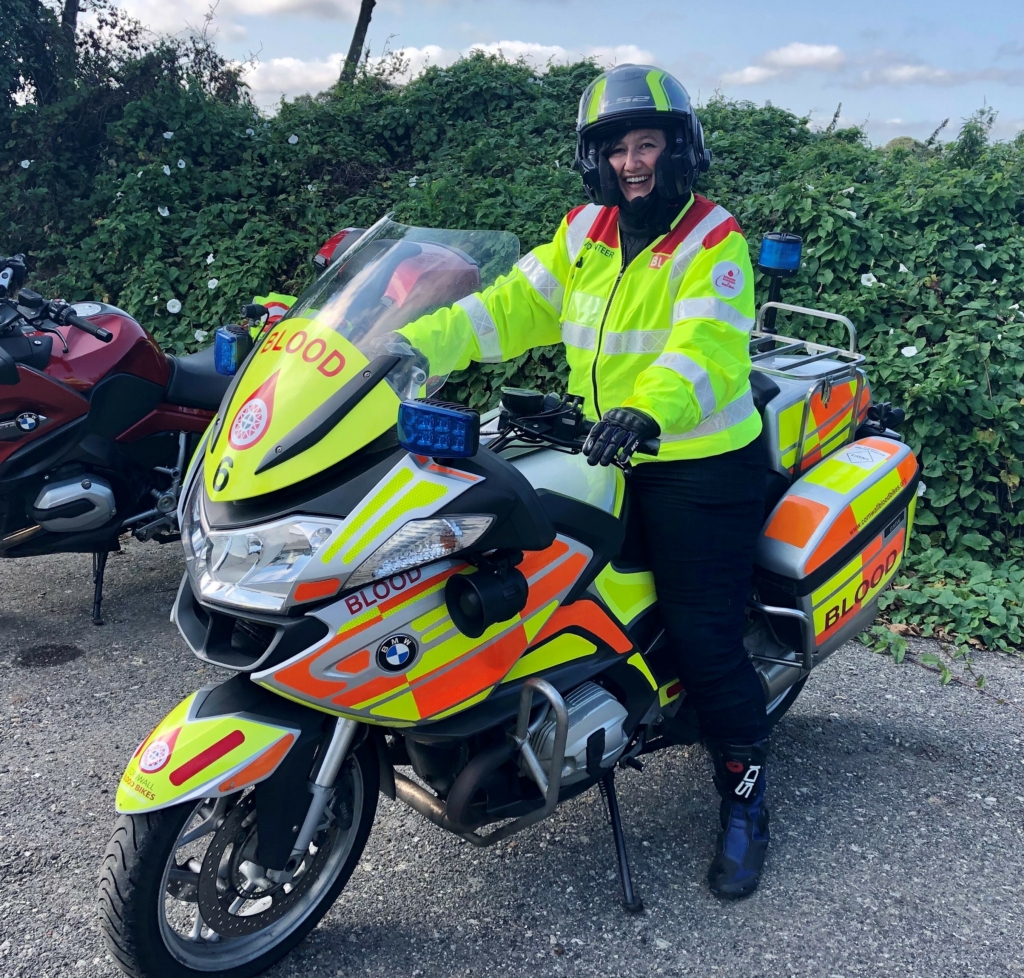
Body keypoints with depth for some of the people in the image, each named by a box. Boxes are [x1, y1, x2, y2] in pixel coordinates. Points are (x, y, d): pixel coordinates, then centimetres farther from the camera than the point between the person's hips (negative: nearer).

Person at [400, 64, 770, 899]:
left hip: (699, 468, -6)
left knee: (703, 637, -5)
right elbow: (510, 307, -1)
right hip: (603, 455, 6)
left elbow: (708, 350, -26)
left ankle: (745, 796, 19)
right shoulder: (583, 234, 9)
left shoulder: (713, 241, -10)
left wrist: (649, 411, -46)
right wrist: (405, 344, -14)